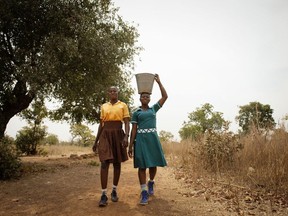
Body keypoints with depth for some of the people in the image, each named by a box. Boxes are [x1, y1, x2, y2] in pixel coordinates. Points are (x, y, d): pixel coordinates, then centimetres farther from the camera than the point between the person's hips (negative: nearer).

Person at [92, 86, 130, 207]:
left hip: (118, 134, -1)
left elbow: (127, 123, -3)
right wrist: (96, 141, 12)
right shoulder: (104, 106, 13)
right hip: (105, 135, 1)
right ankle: (104, 194, -7)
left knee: (117, 163, 6)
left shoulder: (123, 105, 4)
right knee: (104, 163, -9)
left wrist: (126, 137, -19)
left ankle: (114, 190, 20)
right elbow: (101, 124, 15)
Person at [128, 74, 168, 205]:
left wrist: (159, 82, 6)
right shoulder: (136, 113, 8)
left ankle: (151, 183, 35)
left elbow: (165, 96, 7)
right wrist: (130, 145, -3)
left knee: (153, 164, 6)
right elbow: (134, 129, 5)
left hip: (153, 138, 2)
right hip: (141, 139, -2)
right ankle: (144, 192, 0)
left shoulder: (153, 109, 13)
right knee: (142, 166, -5)